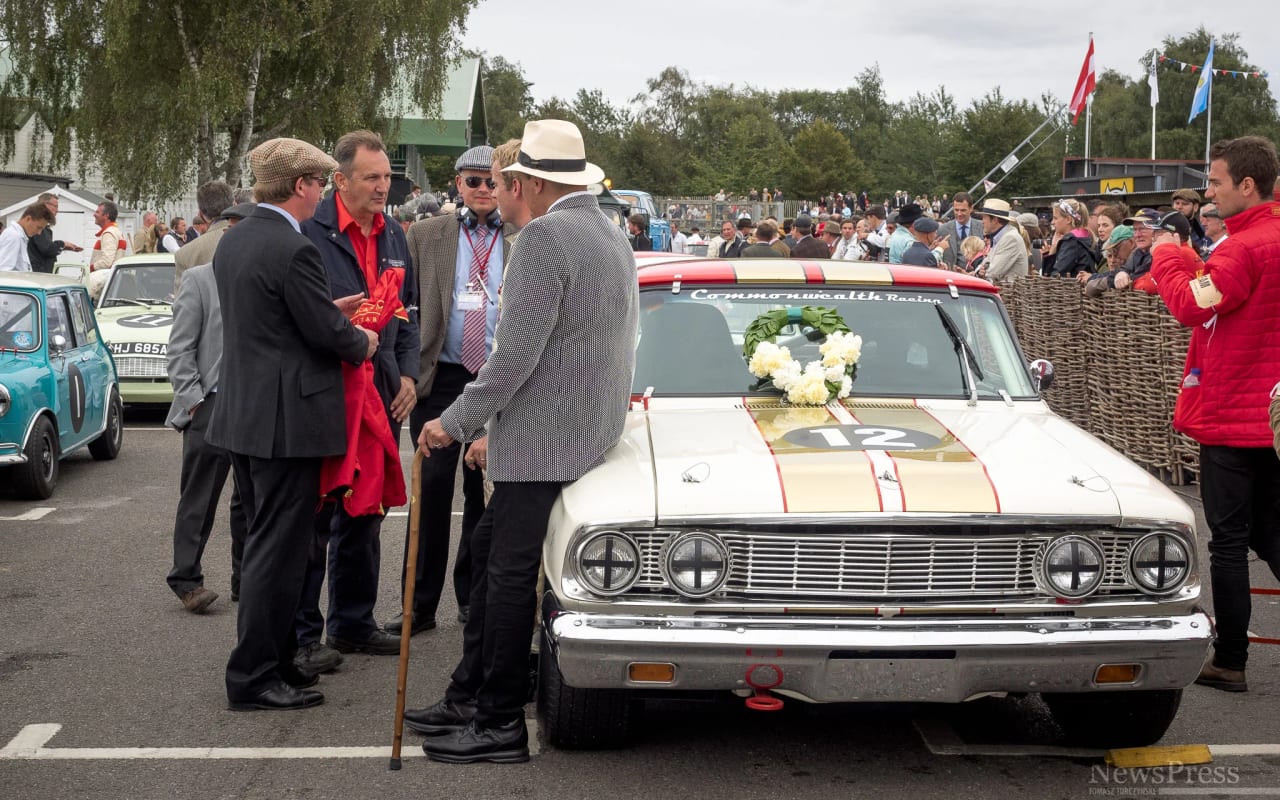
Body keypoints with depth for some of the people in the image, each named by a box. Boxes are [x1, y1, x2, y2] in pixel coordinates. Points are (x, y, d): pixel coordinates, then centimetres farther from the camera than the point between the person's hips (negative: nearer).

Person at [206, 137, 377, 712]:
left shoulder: (232, 242, 9)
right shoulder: (294, 249, -19)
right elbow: (326, 333, -17)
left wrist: (333, 311, 14)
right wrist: (362, 342, 4)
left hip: (240, 415, 9)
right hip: (286, 420, -9)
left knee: (265, 542, 18)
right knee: (278, 550, -2)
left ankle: (273, 659, 28)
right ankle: (253, 679, 4)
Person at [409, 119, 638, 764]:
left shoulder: (545, 235, -15)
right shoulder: (611, 234, 14)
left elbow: (517, 351, -20)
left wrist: (458, 423, -11)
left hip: (546, 436, -10)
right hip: (589, 423, 10)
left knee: (510, 570, -3)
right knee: (488, 548, 17)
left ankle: (501, 725, 4)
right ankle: (470, 696, 24)